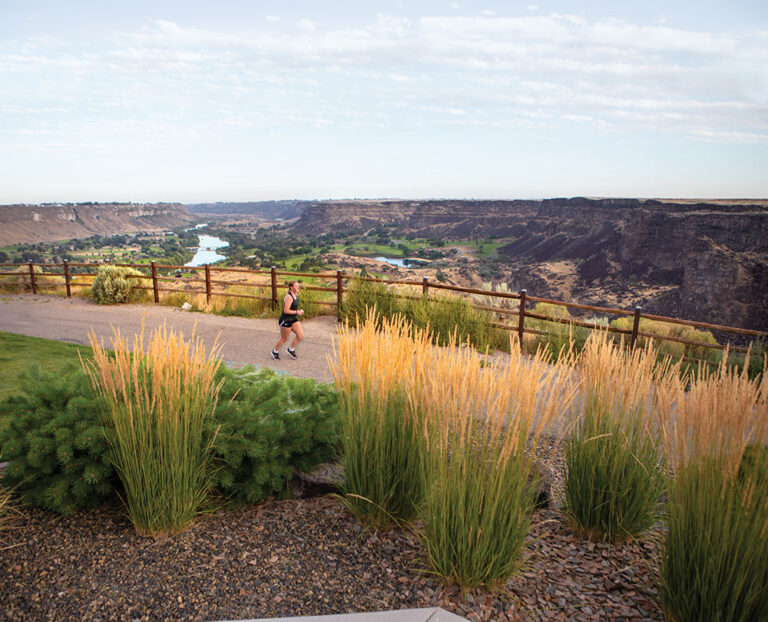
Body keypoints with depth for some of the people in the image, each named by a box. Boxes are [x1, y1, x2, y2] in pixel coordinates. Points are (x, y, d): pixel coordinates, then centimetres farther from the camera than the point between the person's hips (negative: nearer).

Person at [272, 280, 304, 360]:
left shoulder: (295, 295, 6)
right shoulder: (289, 297, -23)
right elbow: (286, 311, -27)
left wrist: (297, 311, 10)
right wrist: (297, 312, -21)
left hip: (293, 319, 8)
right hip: (285, 320, -8)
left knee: (301, 335, 0)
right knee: (284, 339, 6)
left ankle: (291, 349, 20)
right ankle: (275, 352, 30)